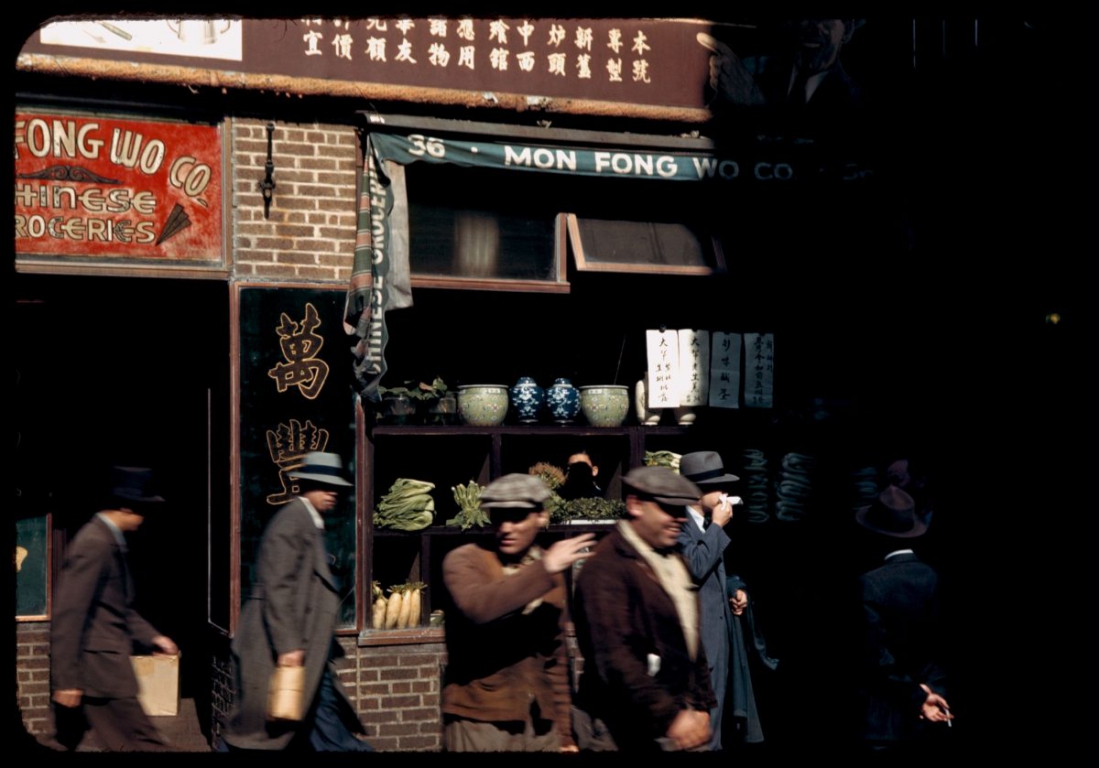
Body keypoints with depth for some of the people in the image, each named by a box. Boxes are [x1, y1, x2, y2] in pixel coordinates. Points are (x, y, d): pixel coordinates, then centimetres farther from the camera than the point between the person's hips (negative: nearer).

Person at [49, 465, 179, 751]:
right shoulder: (95, 544, -18)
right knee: (143, 743, -4)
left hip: (103, 662, 10)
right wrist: (66, 679, -21)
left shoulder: (109, 540, 13)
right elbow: (69, 615, -21)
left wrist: (152, 637, 15)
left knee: (67, 742, 14)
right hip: (99, 667, -10)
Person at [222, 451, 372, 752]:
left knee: (330, 737, 9)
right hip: (283, 651, -10)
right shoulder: (292, 521, -13)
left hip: (308, 657, 10)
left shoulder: (311, 524, 16)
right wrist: (287, 645, -23)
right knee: (258, 735, -1)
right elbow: (276, 587, -20)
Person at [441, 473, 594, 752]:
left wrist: (564, 731, 12)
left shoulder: (552, 572, 9)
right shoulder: (464, 560, -6)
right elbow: (477, 606, -28)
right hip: (479, 723, -4)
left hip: (540, 725, 4)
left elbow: (555, 658, 14)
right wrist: (545, 570, -26)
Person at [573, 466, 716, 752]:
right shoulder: (607, 567, -16)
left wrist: (702, 704, 15)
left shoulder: (675, 561, 13)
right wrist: (668, 716, -26)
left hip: (680, 717, 8)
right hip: (625, 729, -7)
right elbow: (615, 656, -23)